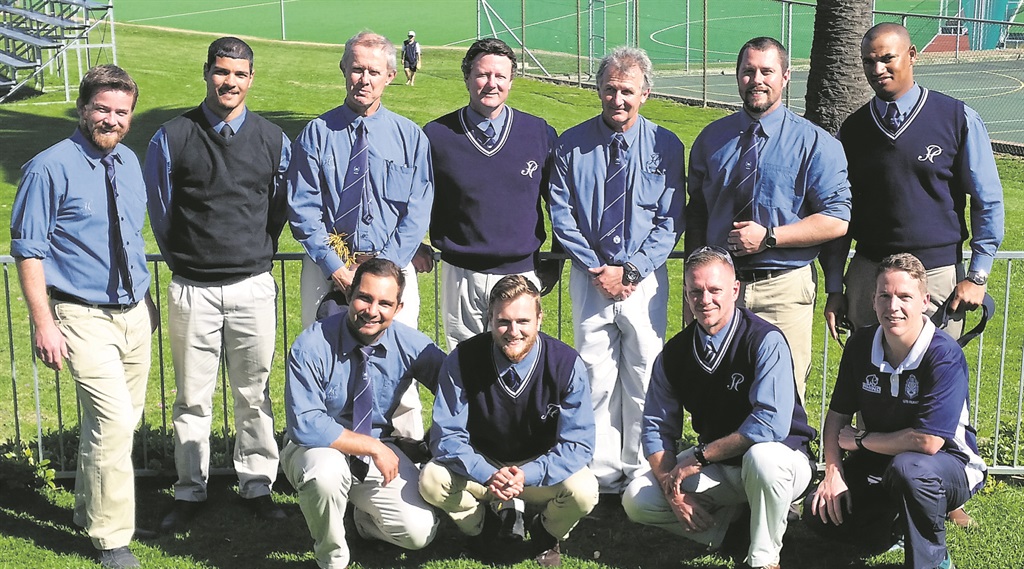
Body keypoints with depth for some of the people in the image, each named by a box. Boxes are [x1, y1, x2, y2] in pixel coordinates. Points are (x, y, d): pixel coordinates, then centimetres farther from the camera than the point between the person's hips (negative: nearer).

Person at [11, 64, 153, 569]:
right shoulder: (50, 168, -12)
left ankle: (89, 510, 37)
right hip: (83, 316, -7)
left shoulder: (128, 162, 8)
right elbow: (28, 250, -11)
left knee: (123, 419, 16)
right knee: (113, 420, -14)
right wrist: (44, 323, -16)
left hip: (134, 313, 7)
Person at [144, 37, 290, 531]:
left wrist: (258, 258, 12)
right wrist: (184, 262, 11)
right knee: (193, 397, 6)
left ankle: (257, 486, 21)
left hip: (254, 287, 1)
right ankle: (190, 492, 19)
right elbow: (160, 211, 7)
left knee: (254, 393, 8)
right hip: (192, 290, -1)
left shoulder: (272, 140, 4)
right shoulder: (172, 138, -2)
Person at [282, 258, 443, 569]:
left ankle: (366, 516, 19)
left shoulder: (411, 345, -12)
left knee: (419, 532, -17)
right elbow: (305, 425, -26)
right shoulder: (311, 346, -22)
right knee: (326, 472, -38)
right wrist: (373, 448, -25)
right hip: (318, 449, -3)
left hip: (380, 448, 3)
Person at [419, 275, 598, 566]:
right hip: (481, 466, 1)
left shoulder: (567, 365, -19)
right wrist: (488, 475, -35)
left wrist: (527, 475, -35)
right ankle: (487, 525, 4)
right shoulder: (462, 360, -17)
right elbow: (446, 435, -16)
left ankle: (546, 535, 5)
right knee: (432, 480, -28)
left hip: (540, 472, 0)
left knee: (583, 490, -31)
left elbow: (577, 444, -17)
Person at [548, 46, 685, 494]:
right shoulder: (572, 145, 1)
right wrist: (596, 268, -9)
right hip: (590, 277, 0)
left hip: (645, 278, 0)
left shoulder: (666, 147, 0)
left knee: (643, 378, 4)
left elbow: (670, 221, -2)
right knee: (596, 377, 3)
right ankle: (601, 474, 13)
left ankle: (640, 474, 16)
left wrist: (629, 271, -11)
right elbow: (561, 215, 1)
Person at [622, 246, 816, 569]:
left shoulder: (766, 341, -20)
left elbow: (771, 424, -29)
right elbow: (656, 427, 1)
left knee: (761, 457, -40)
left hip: (779, 460, -5)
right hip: (716, 464, 5)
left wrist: (700, 457, -22)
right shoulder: (674, 354, -3)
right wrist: (673, 491, -15)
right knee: (637, 500, -9)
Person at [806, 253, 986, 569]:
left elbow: (927, 442, -30)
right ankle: (896, 523, 14)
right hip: (878, 462, 6)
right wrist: (833, 471, -13)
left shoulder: (945, 356, -25)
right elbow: (838, 414, 3)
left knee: (908, 468, -40)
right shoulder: (860, 345, -6)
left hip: (949, 463, -6)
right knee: (820, 513, -14)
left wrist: (859, 439, -16)